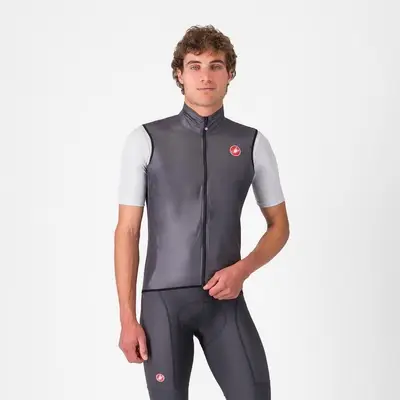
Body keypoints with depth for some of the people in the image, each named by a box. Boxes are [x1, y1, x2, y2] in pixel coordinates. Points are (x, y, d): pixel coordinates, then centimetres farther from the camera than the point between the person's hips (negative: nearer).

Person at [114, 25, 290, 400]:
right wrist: (127, 318, -5)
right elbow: (127, 231, -1)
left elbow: (279, 226, 11)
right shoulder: (145, 140, -2)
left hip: (226, 300, 1)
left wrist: (243, 268, -8)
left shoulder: (253, 144, 3)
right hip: (163, 299, -1)